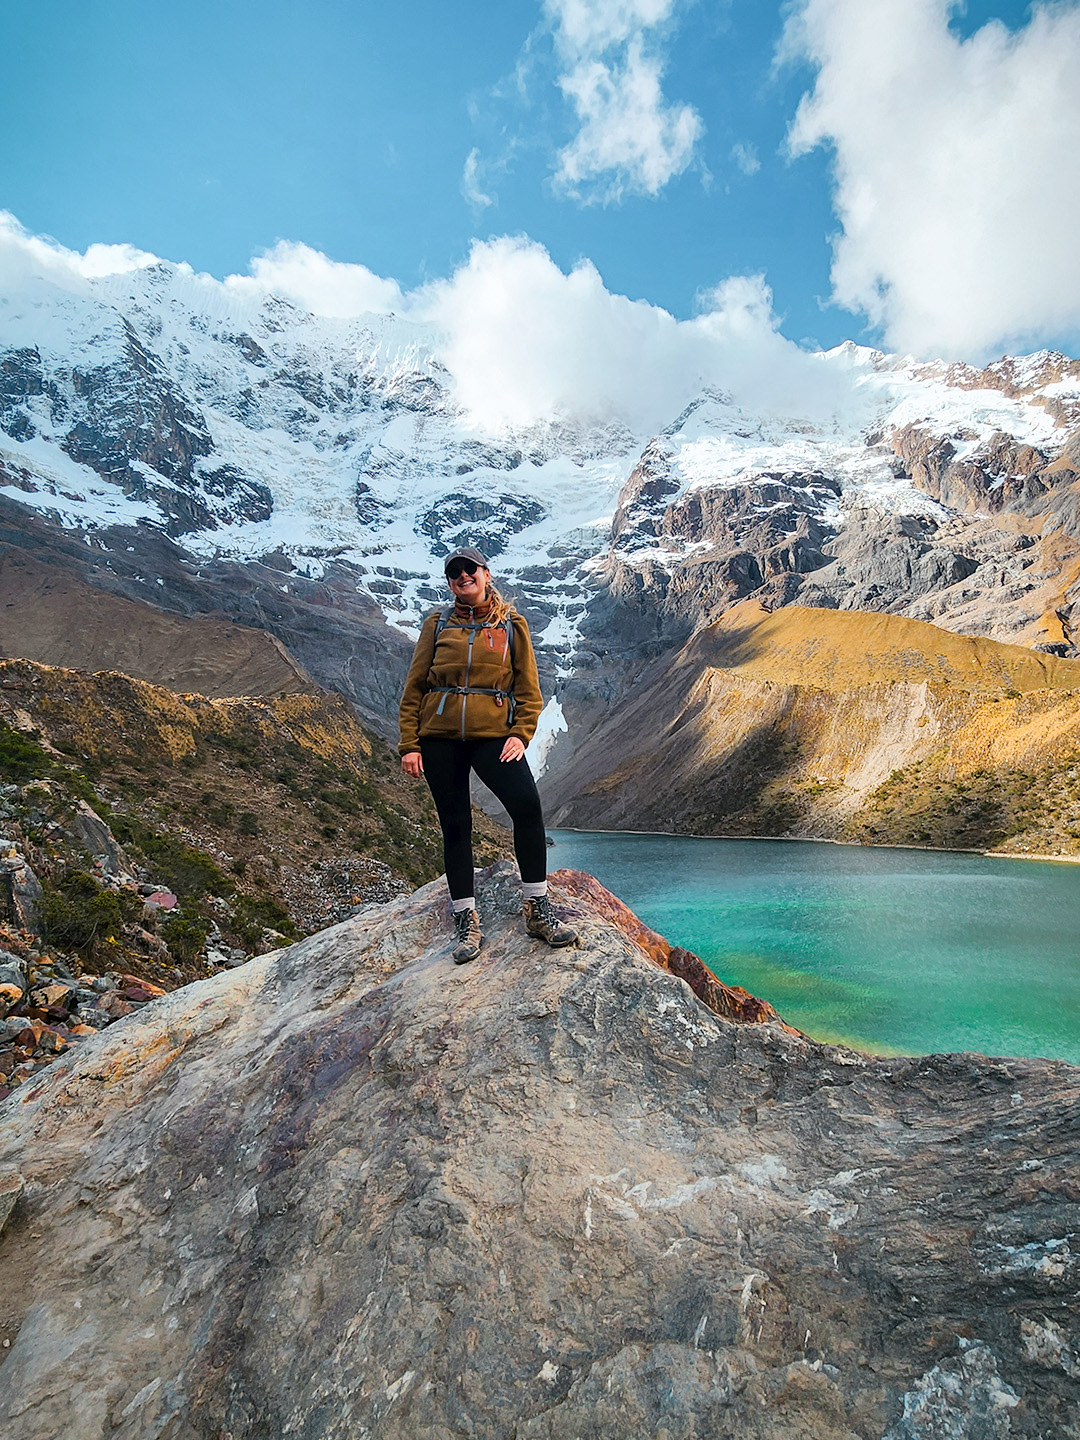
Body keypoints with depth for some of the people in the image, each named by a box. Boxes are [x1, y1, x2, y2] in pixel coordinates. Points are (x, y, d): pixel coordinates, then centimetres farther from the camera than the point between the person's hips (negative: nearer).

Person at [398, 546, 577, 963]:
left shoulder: (511, 624, 9)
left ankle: (538, 910, -4)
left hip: (493, 735, -1)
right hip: (439, 738, 1)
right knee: (455, 826, 5)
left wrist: (520, 734, -8)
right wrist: (409, 744, 1)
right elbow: (414, 687, 9)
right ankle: (467, 923, 17)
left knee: (527, 806, -20)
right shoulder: (438, 624, 10)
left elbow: (528, 688, 7)